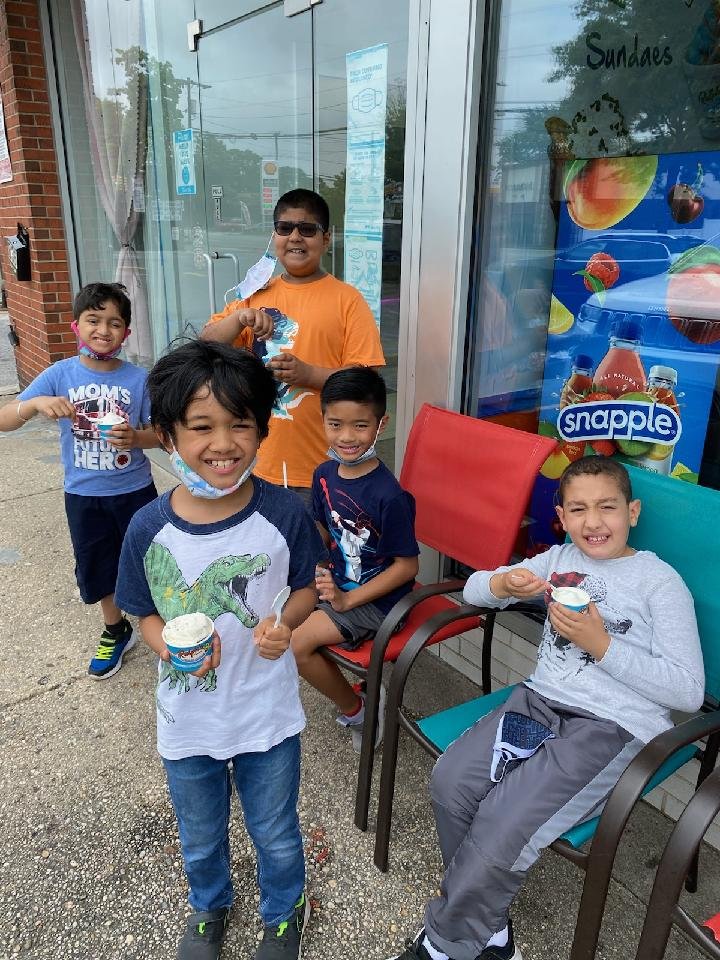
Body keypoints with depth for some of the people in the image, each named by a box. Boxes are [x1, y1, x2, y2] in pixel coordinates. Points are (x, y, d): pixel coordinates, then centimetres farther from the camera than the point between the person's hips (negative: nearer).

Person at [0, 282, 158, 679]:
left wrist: (135, 437, -26)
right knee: (96, 567, 18)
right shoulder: (60, 374, -8)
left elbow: (158, 433, -4)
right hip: (83, 494, 2)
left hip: (134, 489, -2)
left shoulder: (138, 378, -10)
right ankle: (116, 632, 41)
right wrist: (36, 403, -30)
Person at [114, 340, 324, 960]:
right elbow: (146, 613, -3)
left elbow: (307, 587, -5)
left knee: (276, 833, 24)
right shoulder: (150, 528, -18)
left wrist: (284, 623, -25)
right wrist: (168, 646, -24)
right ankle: (210, 908, 63)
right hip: (187, 718, 2)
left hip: (268, 714, -1)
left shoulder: (284, 514, -21)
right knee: (200, 838, 29)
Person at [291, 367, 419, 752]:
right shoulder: (324, 475, -3)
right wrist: (319, 572, -8)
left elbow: (407, 565, -19)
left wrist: (347, 600, -20)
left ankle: (357, 710, 9)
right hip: (336, 581, 8)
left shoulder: (389, 496, -25)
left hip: (376, 599, -8)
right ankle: (350, 692, 15)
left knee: (296, 642, -17)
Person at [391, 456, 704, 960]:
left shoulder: (661, 581, -2)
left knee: (504, 826, -22)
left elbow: (688, 691, -8)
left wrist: (601, 644, -17)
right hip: (539, 700, 6)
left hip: (616, 728, -5)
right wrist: (503, 584, -11)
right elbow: (473, 588, 12)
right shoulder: (559, 559, 12)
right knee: (451, 781, -17)